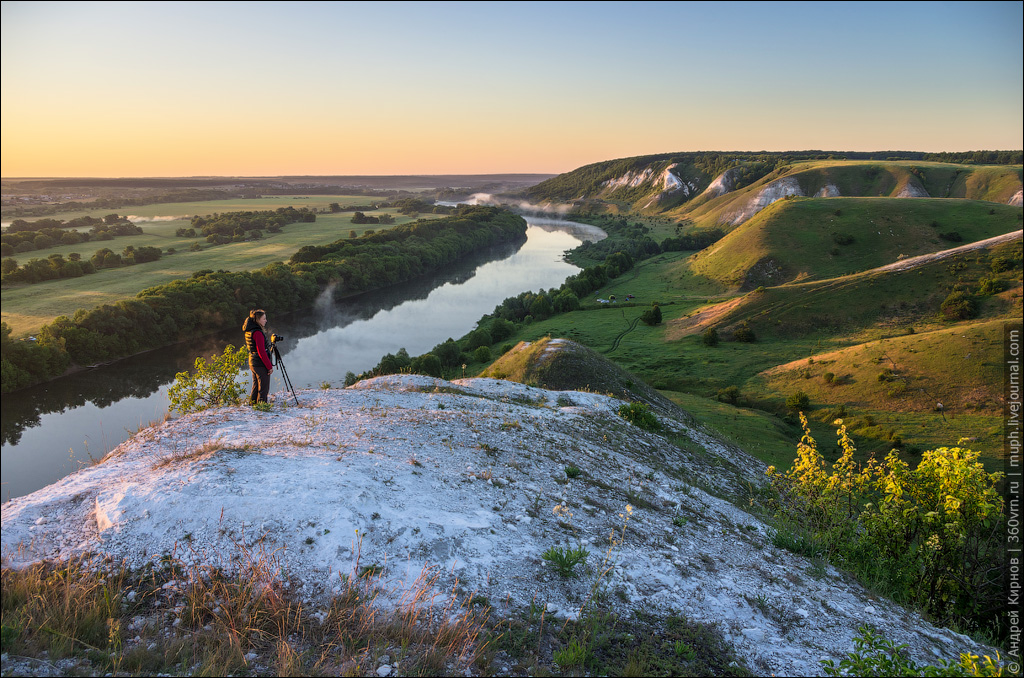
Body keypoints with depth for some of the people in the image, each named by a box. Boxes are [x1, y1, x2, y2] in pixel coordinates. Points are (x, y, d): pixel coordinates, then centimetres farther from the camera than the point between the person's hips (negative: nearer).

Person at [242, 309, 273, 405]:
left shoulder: (248, 331, 9)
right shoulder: (257, 332, -20)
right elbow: (261, 352, -22)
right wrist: (269, 366, -16)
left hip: (252, 362, 9)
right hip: (261, 364, -9)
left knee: (256, 386, 18)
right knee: (263, 388, -2)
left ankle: (252, 404, 25)